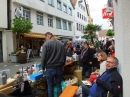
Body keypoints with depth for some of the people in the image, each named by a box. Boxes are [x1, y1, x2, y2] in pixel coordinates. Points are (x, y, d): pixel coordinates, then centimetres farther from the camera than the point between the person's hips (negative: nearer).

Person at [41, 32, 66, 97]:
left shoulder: (46, 44, -10)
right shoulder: (61, 44, 5)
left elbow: (43, 57, -11)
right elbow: (64, 56, 10)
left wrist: (43, 68, 1)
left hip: (50, 68, -4)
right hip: (59, 68, 4)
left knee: (50, 86, 9)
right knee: (59, 85, 14)